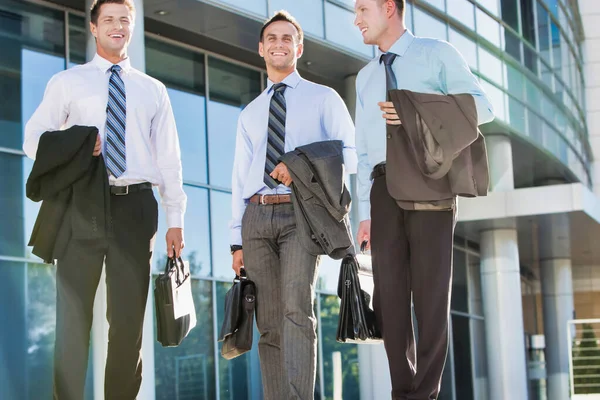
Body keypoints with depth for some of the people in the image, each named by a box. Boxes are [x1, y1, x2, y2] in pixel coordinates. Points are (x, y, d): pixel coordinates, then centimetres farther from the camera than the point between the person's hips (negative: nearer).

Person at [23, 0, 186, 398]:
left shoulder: (153, 91, 17)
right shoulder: (68, 82, 11)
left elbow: (169, 158, 12)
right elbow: (34, 139, 6)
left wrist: (176, 219, 3)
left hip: (136, 206, 2)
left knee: (129, 318, 3)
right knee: (74, 313, -3)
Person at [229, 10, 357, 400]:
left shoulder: (323, 98, 10)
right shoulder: (249, 114, 23)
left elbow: (350, 155, 1)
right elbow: (240, 178, 18)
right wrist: (237, 241, 10)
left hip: (301, 212, -4)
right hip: (256, 216, 4)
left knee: (297, 309, -21)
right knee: (269, 323, 0)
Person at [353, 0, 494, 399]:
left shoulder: (437, 54, 4)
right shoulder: (366, 77, 20)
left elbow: (482, 107, -5)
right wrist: (365, 212, 10)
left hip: (430, 186, -5)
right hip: (384, 188, 5)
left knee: (431, 292, -5)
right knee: (390, 292, 0)